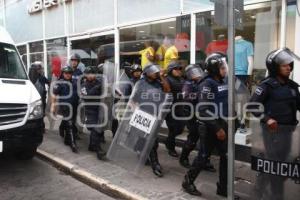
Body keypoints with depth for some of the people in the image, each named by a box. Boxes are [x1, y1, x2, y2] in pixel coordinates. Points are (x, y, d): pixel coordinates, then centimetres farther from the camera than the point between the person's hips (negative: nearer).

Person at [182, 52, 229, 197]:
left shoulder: (223, 83, 10)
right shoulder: (207, 84, -15)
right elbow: (204, 110, -22)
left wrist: (226, 125, 13)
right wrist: (217, 128, -20)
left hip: (222, 125, 8)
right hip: (211, 127, -8)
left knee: (226, 156, 11)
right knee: (204, 155, 4)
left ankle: (223, 187, 25)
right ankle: (188, 181, 23)